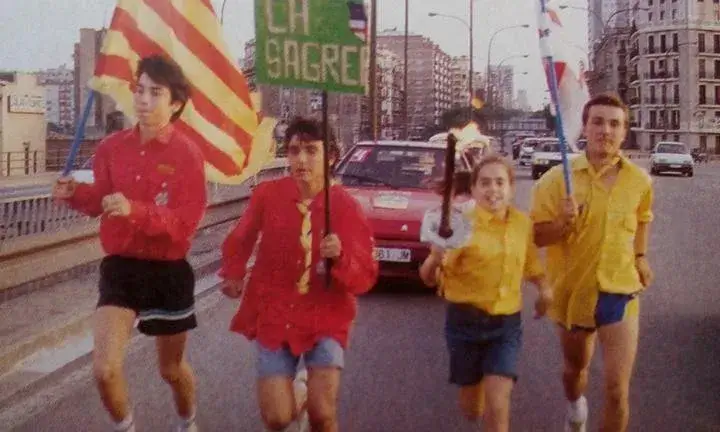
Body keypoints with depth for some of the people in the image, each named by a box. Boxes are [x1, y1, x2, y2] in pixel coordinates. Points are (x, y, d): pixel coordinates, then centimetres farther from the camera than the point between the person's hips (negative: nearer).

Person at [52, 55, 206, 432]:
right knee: (104, 369, -10)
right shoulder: (112, 147, -1)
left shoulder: (187, 154, -14)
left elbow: (187, 222, -20)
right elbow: (102, 201, 9)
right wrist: (76, 193, -13)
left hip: (169, 272, -2)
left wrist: (135, 211, -34)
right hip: (120, 267, 3)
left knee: (171, 368, 16)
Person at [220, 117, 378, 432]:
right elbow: (241, 239, 12)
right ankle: (291, 395, 33)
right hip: (275, 313, 1)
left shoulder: (346, 206, -13)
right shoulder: (267, 195, -9)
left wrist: (340, 257, -31)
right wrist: (234, 274, 0)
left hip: (325, 317, -1)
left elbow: (365, 279, -15)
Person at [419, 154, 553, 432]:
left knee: (497, 406, -10)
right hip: (465, 320, -2)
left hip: (506, 323, 2)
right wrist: (435, 260, -37)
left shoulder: (523, 223, -2)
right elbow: (430, 279, -16)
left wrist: (543, 287, -2)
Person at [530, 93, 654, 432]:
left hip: (620, 290, 0)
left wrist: (640, 256, 12)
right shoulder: (556, 179, -12)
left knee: (617, 389, -8)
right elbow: (535, 236, -10)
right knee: (575, 368, 25)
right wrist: (564, 222, -27)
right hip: (573, 288, 0)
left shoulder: (639, 181, -4)